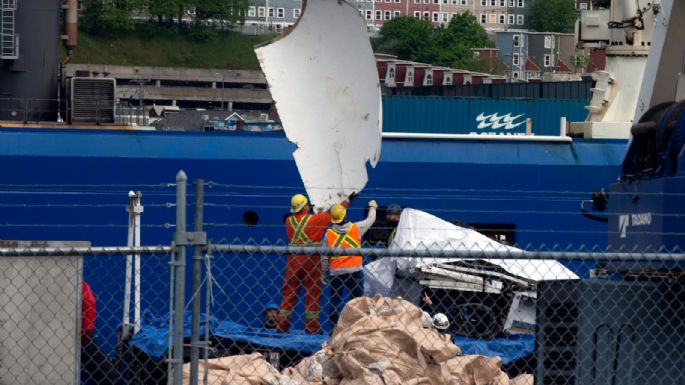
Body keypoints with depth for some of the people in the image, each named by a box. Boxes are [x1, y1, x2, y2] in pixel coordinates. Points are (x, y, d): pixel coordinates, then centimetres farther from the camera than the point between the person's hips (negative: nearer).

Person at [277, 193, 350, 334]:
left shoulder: (289, 221, 2)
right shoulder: (314, 219, -8)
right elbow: (332, 214, 2)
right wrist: (347, 201, 16)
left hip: (293, 261, 4)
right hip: (311, 260, -4)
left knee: (288, 293, 7)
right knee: (312, 295, 3)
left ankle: (281, 325, 5)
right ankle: (312, 327, 3)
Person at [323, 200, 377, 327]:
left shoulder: (328, 234, -1)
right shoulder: (356, 228, -2)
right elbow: (370, 220, 15)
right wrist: (372, 207, 35)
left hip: (336, 272, 1)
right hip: (354, 270, -1)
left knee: (335, 300, 6)